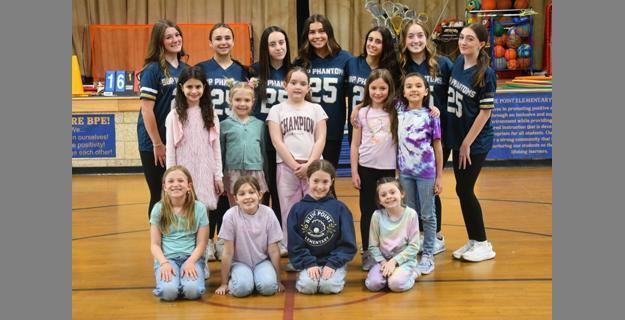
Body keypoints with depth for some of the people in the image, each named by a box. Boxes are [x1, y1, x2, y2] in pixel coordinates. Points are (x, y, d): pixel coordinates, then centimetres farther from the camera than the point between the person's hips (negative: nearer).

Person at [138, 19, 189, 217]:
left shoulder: (185, 69, 7)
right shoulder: (153, 69, -10)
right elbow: (146, 110, -14)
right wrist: (158, 144, -14)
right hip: (155, 144, -5)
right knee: (160, 196, 4)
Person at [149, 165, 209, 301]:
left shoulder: (199, 208, -1)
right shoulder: (158, 209, 1)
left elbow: (201, 244, 0)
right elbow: (155, 244, 1)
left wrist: (190, 262, -17)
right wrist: (164, 263, -16)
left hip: (192, 257, 0)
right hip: (167, 257, 0)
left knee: (193, 291, -29)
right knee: (168, 291, -28)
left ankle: (187, 275, 4)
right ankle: (167, 275, 5)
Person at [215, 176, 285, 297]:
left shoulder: (268, 214, -13)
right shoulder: (230, 215, -17)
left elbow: (274, 250, -6)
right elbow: (228, 252, -10)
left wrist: (278, 281, -2)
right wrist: (224, 283, -6)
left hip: (262, 261, 1)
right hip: (240, 263, -1)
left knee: (268, 286, -27)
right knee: (242, 288, -30)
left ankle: (257, 277, 6)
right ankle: (233, 279, 4)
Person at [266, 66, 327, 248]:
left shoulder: (316, 109, 11)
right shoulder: (277, 110, 8)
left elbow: (320, 139, 2)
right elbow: (277, 142, -1)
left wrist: (309, 164, -11)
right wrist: (295, 165, -11)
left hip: (313, 167, 1)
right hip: (286, 168, 0)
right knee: (290, 213, 2)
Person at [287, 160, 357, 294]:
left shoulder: (340, 208, 0)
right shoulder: (297, 209, 1)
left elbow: (348, 243, -2)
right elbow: (295, 244, 1)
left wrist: (333, 264, -12)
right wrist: (309, 264, -11)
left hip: (334, 261, 0)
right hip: (309, 262, 1)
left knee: (330, 285, -25)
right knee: (307, 286, -25)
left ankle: (337, 273, 7)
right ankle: (306, 273, 8)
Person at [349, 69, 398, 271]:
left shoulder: (395, 113, 2)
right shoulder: (362, 113, 2)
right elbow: (355, 145, 4)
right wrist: (354, 172, 0)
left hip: (388, 169, 0)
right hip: (366, 168, 0)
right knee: (367, 211, 6)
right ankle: (367, 253, 15)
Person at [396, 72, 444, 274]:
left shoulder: (430, 115, -5)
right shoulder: (399, 113, 1)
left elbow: (437, 146, -2)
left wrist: (439, 176, -3)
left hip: (426, 171, -3)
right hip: (405, 171, 3)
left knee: (427, 215, 5)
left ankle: (428, 255, 13)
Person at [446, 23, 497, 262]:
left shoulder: (486, 73, -16)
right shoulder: (458, 62, 3)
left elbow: (486, 111, -16)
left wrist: (467, 143, -14)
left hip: (475, 142, -6)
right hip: (457, 138, 7)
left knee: (464, 190, -3)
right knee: (463, 190, 10)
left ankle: (483, 245, 11)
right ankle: (473, 241, 23)